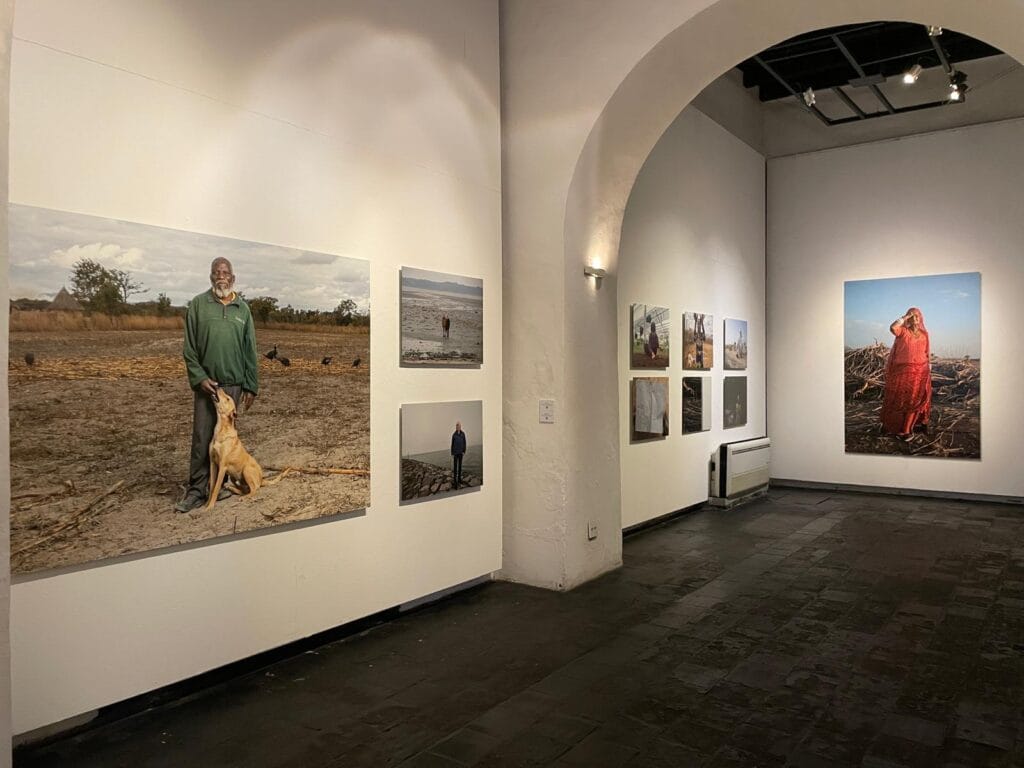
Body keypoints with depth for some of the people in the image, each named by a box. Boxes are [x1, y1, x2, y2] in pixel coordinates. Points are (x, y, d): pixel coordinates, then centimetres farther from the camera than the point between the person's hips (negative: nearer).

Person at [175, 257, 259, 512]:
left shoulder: (242, 309, 8)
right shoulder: (198, 305, 2)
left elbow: (250, 351, 8)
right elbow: (189, 348, 0)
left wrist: (251, 386, 3)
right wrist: (199, 378, -10)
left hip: (233, 384, 2)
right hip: (206, 383, -2)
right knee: (201, 438, -1)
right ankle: (197, 489, 7)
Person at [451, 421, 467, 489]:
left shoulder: (463, 434, -2)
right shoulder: (454, 434, -7)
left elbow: (464, 443, 3)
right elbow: (452, 444, -2)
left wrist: (464, 451, -3)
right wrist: (452, 453, -3)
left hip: (460, 452, 2)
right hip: (455, 452, -2)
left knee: (460, 465, 11)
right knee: (455, 466, -2)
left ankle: (459, 478, 23)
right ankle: (454, 480, 1)